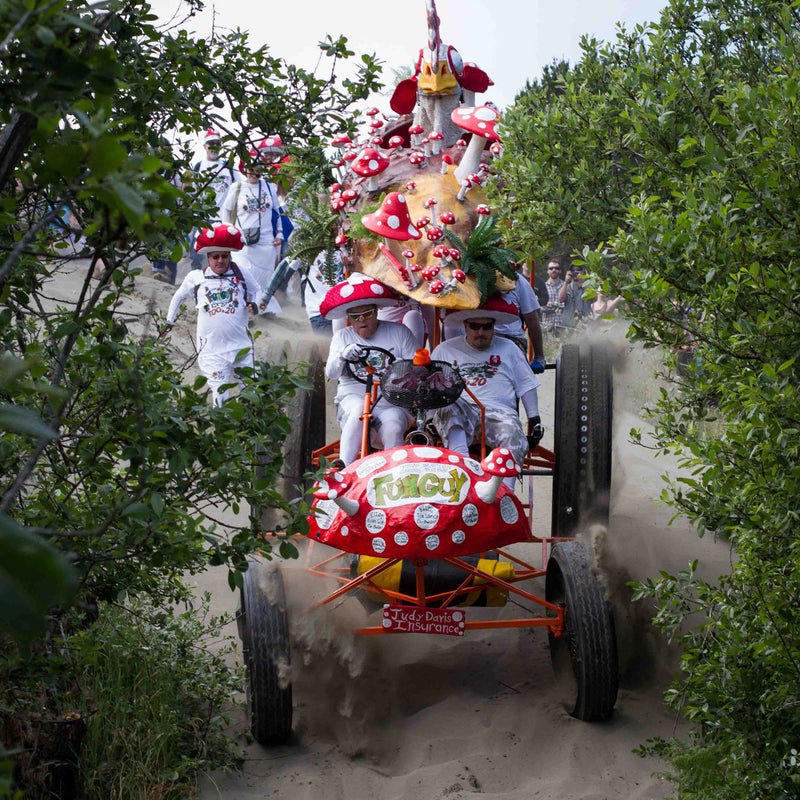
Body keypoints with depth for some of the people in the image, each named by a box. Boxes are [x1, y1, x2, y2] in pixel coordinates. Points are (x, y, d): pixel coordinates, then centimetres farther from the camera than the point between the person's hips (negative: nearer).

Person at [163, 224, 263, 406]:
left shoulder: (242, 274, 0)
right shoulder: (195, 278, 3)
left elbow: (257, 292, 14)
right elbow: (179, 297, 20)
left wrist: (255, 304, -8)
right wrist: (169, 321, 20)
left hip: (241, 345, 1)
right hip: (212, 348, -1)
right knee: (219, 392, -6)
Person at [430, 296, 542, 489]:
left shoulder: (508, 348, 24)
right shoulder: (445, 350, 21)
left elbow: (527, 386, 22)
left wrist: (534, 420, 10)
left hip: (498, 412, 1)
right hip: (459, 413, -1)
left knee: (514, 440, -35)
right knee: (447, 406, -38)